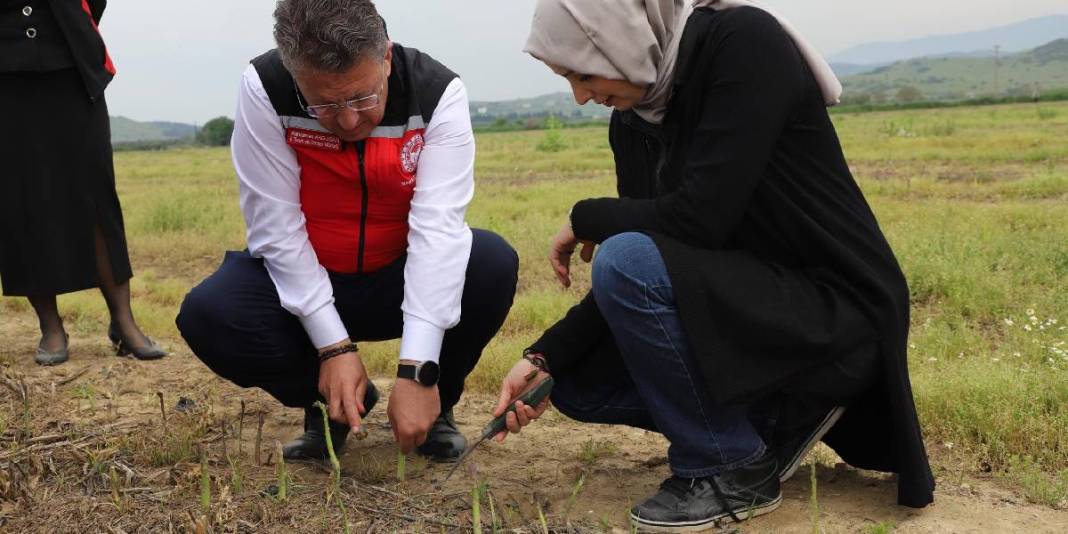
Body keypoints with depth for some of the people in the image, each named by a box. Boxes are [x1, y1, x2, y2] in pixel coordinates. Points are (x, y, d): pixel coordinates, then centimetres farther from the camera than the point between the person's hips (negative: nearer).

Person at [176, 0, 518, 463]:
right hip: (303, 280, 1)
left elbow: (437, 229, -30)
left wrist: (417, 371, -38)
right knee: (208, 316, -28)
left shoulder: (438, 94, -22)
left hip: (401, 281, 0)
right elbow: (277, 228, -21)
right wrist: (334, 347, -27)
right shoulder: (263, 90, -22)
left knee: (493, 263, -29)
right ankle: (328, 403, 1)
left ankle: (436, 405, -1)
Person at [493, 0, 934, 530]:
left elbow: (699, 219, -27)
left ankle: (733, 469, -9)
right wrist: (544, 358, -6)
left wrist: (587, 218, -10)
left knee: (626, 263, -27)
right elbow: (627, 284, 5)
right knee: (577, 381, 4)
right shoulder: (632, 121, 4)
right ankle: (779, 415, 10)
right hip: (743, 304, 8)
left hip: (835, 314, -8)